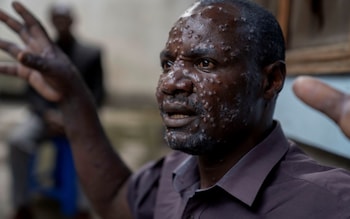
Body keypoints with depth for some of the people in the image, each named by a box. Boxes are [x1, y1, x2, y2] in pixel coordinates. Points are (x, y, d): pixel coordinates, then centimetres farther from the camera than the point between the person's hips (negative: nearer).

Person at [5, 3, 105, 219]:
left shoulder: (91, 53, 7)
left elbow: (97, 94, 3)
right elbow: (32, 91, 5)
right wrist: (48, 114, -14)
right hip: (46, 114, 1)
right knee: (18, 140, -30)